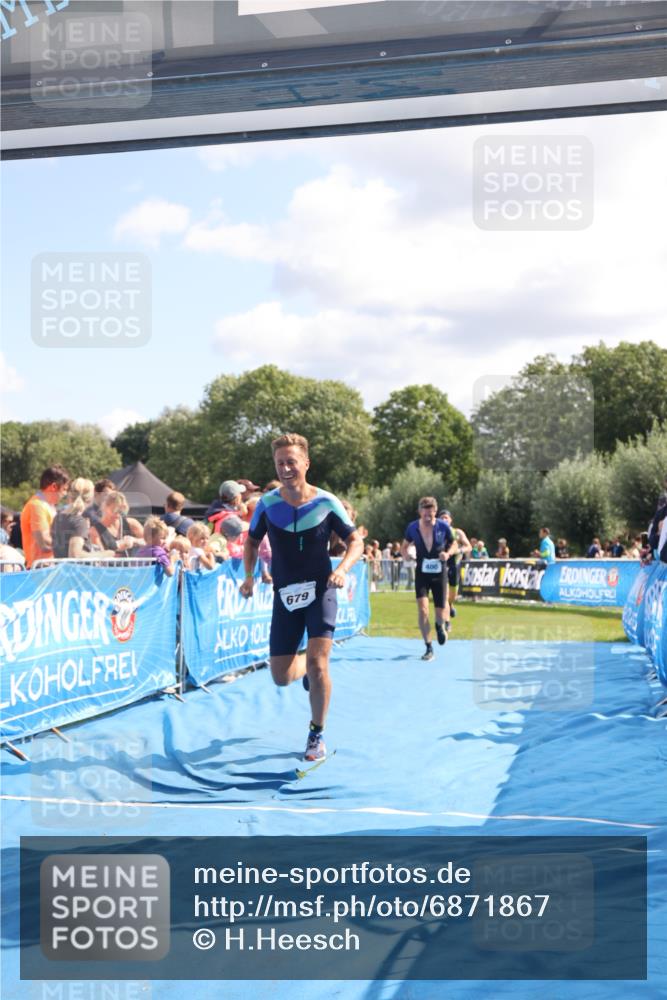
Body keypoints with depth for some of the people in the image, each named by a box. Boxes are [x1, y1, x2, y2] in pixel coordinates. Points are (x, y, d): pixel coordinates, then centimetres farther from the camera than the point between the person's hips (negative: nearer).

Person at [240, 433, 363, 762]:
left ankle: (316, 735, 5)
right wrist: (249, 576, -2)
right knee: (281, 677, 3)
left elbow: (356, 541, -2)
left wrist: (342, 569, -21)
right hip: (285, 595, 2)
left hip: (320, 590, -2)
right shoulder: (267, 504, -4)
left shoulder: (326, 502, -9)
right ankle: (306, 668, 42)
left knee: (317, 664, -16)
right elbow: (252, 541, 12)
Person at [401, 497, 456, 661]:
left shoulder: (443, 526, -9)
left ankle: (441, 625, 45)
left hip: (439, 573, 0)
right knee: (422, 608, -17)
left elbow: (453, 544, 6)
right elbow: (405, 545, 9)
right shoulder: (412, 527, -6)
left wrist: (448, 553, -15)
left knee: (441, 613, 5)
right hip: (421, 573, 0)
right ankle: (429, 648, -8)